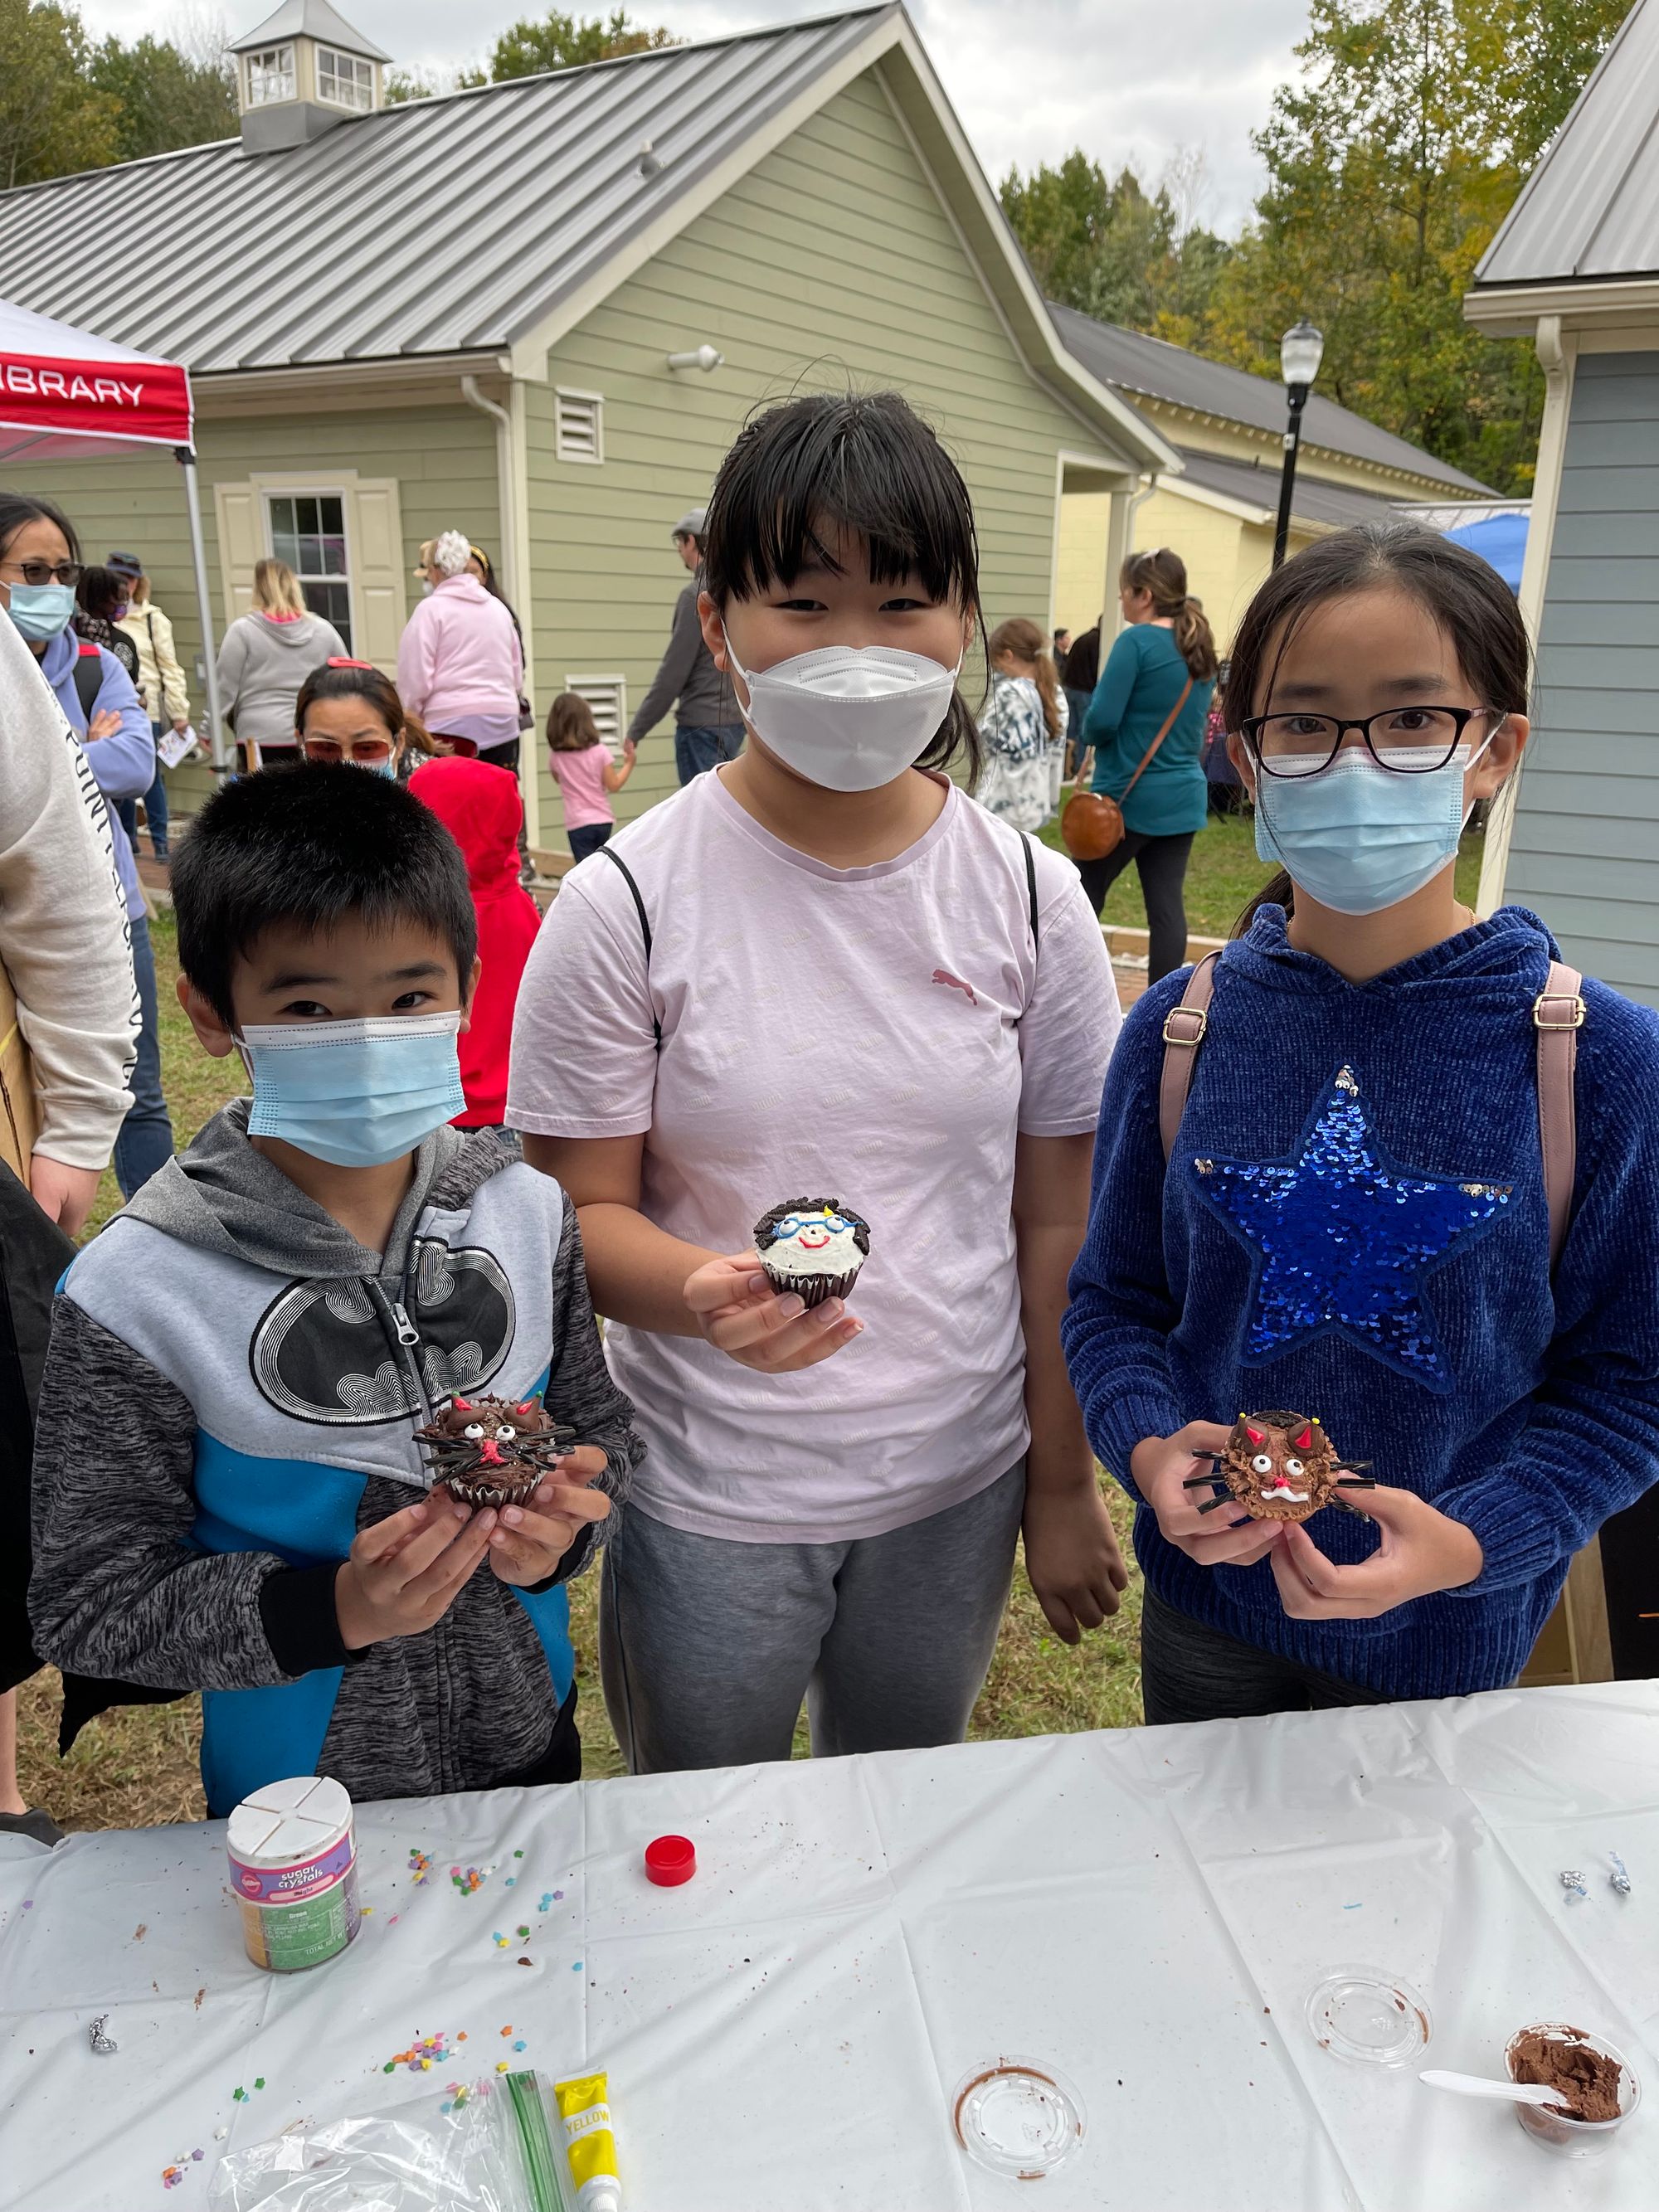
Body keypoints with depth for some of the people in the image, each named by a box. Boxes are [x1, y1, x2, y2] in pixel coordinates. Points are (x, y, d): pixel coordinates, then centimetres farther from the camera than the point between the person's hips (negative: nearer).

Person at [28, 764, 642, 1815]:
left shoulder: (526, 1209, -13)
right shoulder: (137, 1293, -23)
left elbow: (600, 1425, 0)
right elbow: (89, 1606, -17)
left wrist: (558, 1529, -20)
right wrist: (331, 1609, -30)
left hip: (526, 1736, 3)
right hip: (299, 1794, -3)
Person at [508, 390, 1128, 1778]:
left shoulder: (1030, 897, -6)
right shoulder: (628, 904, -14)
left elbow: (1057, 1221, 0)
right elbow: (584, 1212, -9)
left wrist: (1063, 1486, 5)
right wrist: (702, 1292, -31)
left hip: (958, 1485, 2)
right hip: (708, 1503, -2)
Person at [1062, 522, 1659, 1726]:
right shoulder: (1179, 1031, -11)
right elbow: (1115, 1297, -3)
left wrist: (1470, 1539, -24)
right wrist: (1150, 1445, -20)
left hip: (1448, 1637, -1)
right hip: (1207, 1597, 2)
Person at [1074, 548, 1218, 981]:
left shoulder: (1137, 641, -14)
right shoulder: (1201, 648, 10)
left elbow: (1102, 718, -18)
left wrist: (1088, 735, 2)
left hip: (1130, 796, -7)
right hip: (1184, 796, 7)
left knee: (1083, 897, 9)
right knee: (1167, 905, 6)